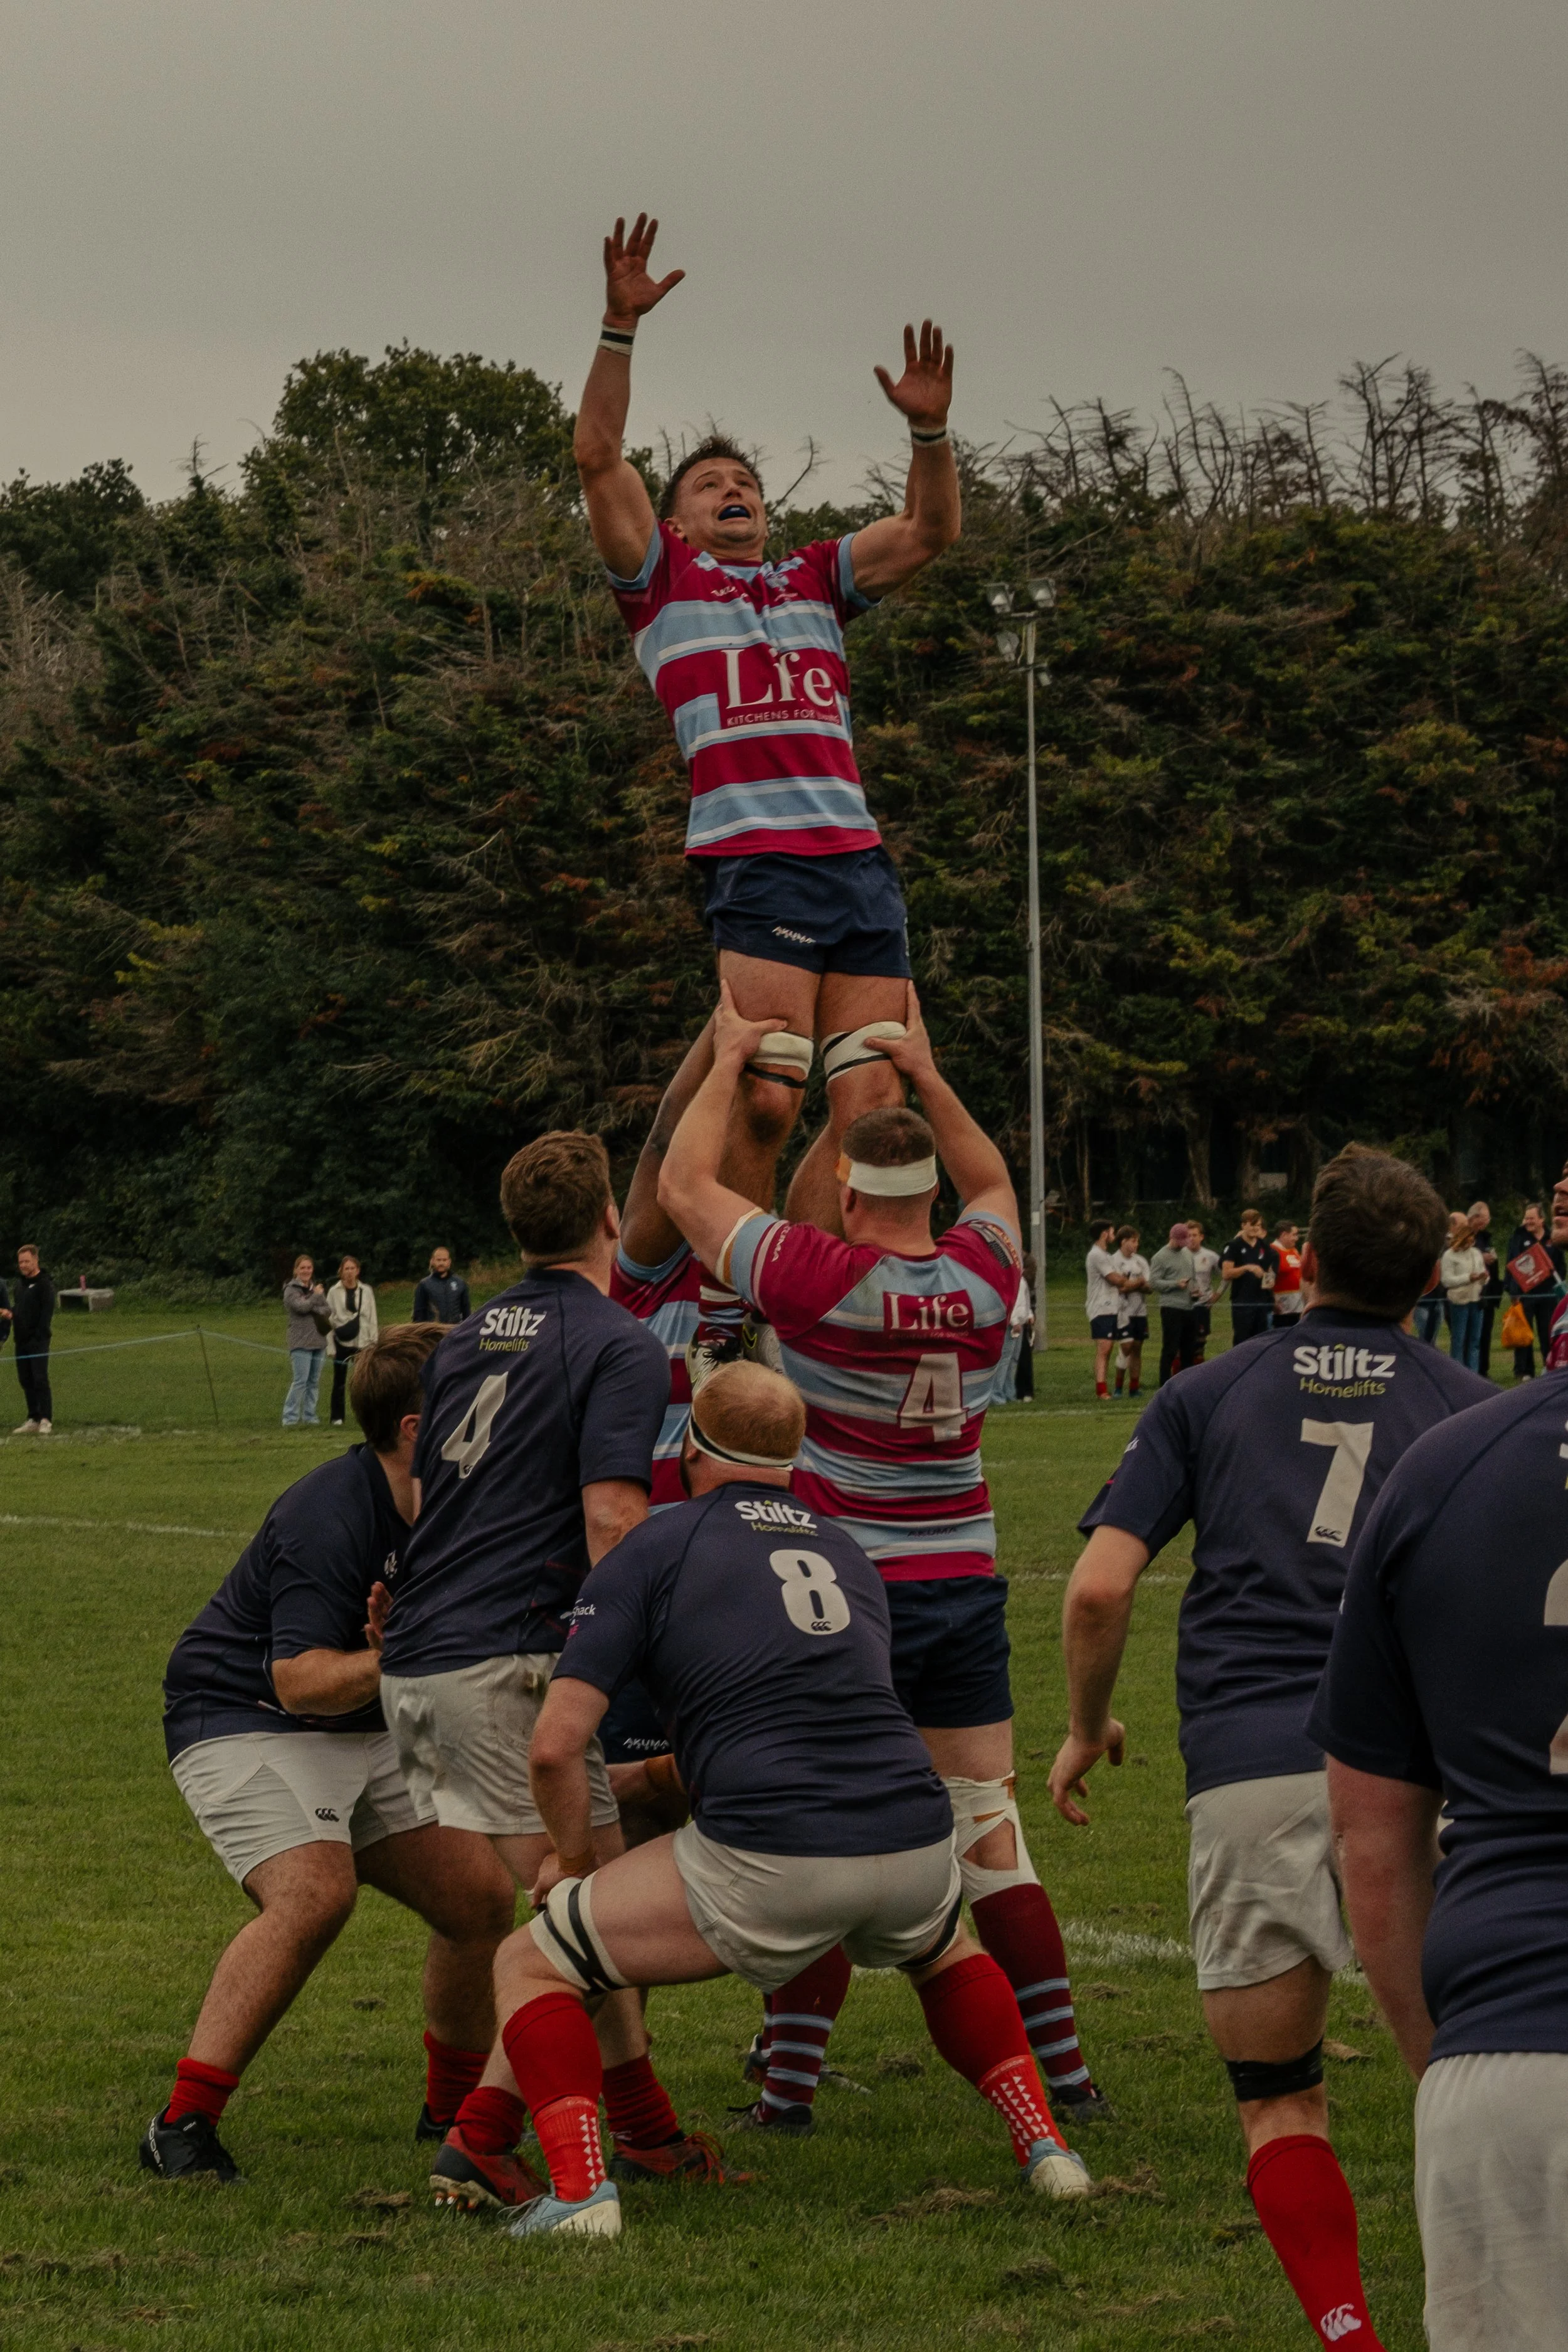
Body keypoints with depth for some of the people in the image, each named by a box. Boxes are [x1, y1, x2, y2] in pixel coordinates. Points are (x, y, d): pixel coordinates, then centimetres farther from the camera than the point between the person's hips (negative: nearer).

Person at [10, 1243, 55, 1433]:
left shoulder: (44, 1284, -8)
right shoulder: (20, 1283, 15)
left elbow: (47, 1312, -13)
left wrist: (40, 1335, -19)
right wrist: (11, 1313, 2)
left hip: (38, 1341, -8)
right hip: (22, 1342, 8)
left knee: (40, 1379, -9)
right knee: (26, 1381, 9)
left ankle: (46, 1420, -7)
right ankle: (33, 1419, 15)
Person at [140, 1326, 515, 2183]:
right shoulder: (330, 1519, -26)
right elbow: (301, 1679, -31)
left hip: (362, 1730, 9)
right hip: (242, 1720, -9)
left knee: (480, 1892, 1)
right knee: (314, 1892, -31)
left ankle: (456, 2108, 22)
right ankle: (182, 2126, -28)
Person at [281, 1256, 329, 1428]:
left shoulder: (317, 1288, 17)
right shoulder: (291, 1290, -1)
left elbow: (326, 1309, 6)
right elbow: (301, 1307, -17)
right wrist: (316, 1296, -2)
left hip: (319, 1341, 6)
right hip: (301, 1342, -6)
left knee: (314, 1382, 7)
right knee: (300, 1381, -11)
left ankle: (310, 1418, 13)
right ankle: (290, 1418, -8)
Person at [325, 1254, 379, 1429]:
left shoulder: (366, 1291, 7)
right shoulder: (334, 1292, 2)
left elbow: (372, 1318, 9)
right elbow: (328, 1320, 2)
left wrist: (373, 1341, 3)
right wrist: (331, 1346, -2)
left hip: (362, 1342, 1)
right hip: (342, 1342, -1)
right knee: (339, 1382, 2)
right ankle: (336, 1417, 7)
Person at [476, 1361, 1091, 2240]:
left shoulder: (655, 1550, 8)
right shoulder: (847, 1551, 25)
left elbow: (558, 1744, 1)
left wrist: (575, 1859, 21)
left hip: (771, 1863, -5)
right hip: (914, 1843, 5)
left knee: (532, 1963, 12)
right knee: (946, 1952, 41)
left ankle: (581, 2191, -5)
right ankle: (1044, 2145, 27)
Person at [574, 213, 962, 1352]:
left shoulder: (817, 579, 27)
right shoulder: (661, 578, 16)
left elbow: (930, 531, 17)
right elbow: (599, 456, 4)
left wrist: (929, 429, 1)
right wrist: (621, 326, -5)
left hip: (862, 862, 5)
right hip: (754, 860, -5)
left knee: (871, 1110, -4)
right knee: (766, 1099, -18)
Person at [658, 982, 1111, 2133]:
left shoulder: (819, 1279, -14)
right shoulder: (985, 1278, -1)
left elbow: (686, 1186, -1)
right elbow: (993, 1182, 24)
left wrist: (731, 1061, 10)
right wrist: (929, 1075, 25)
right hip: (965, 1588, 4)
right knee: (989, 1830, 8)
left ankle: (791, 2082, 3)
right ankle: (1065, 2072, 7)